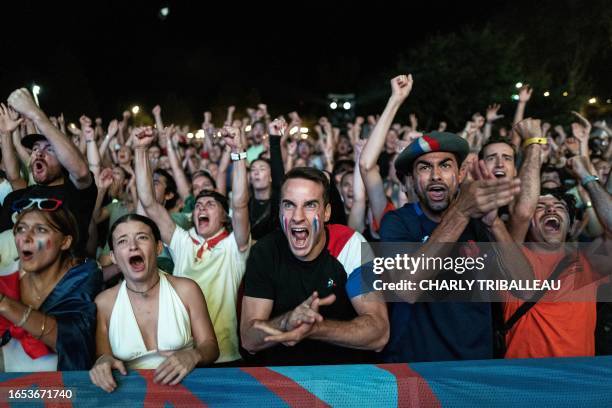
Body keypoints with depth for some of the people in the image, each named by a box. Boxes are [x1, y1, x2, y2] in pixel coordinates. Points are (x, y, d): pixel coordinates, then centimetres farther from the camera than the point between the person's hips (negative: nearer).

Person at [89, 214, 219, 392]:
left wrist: (193, 355, -19)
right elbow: (101, 355, 6)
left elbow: (210, 346, 2)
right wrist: (102, 362, -16)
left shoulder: (186, 290, -3)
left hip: (182, 386, -2)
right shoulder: (103, 303, 0)